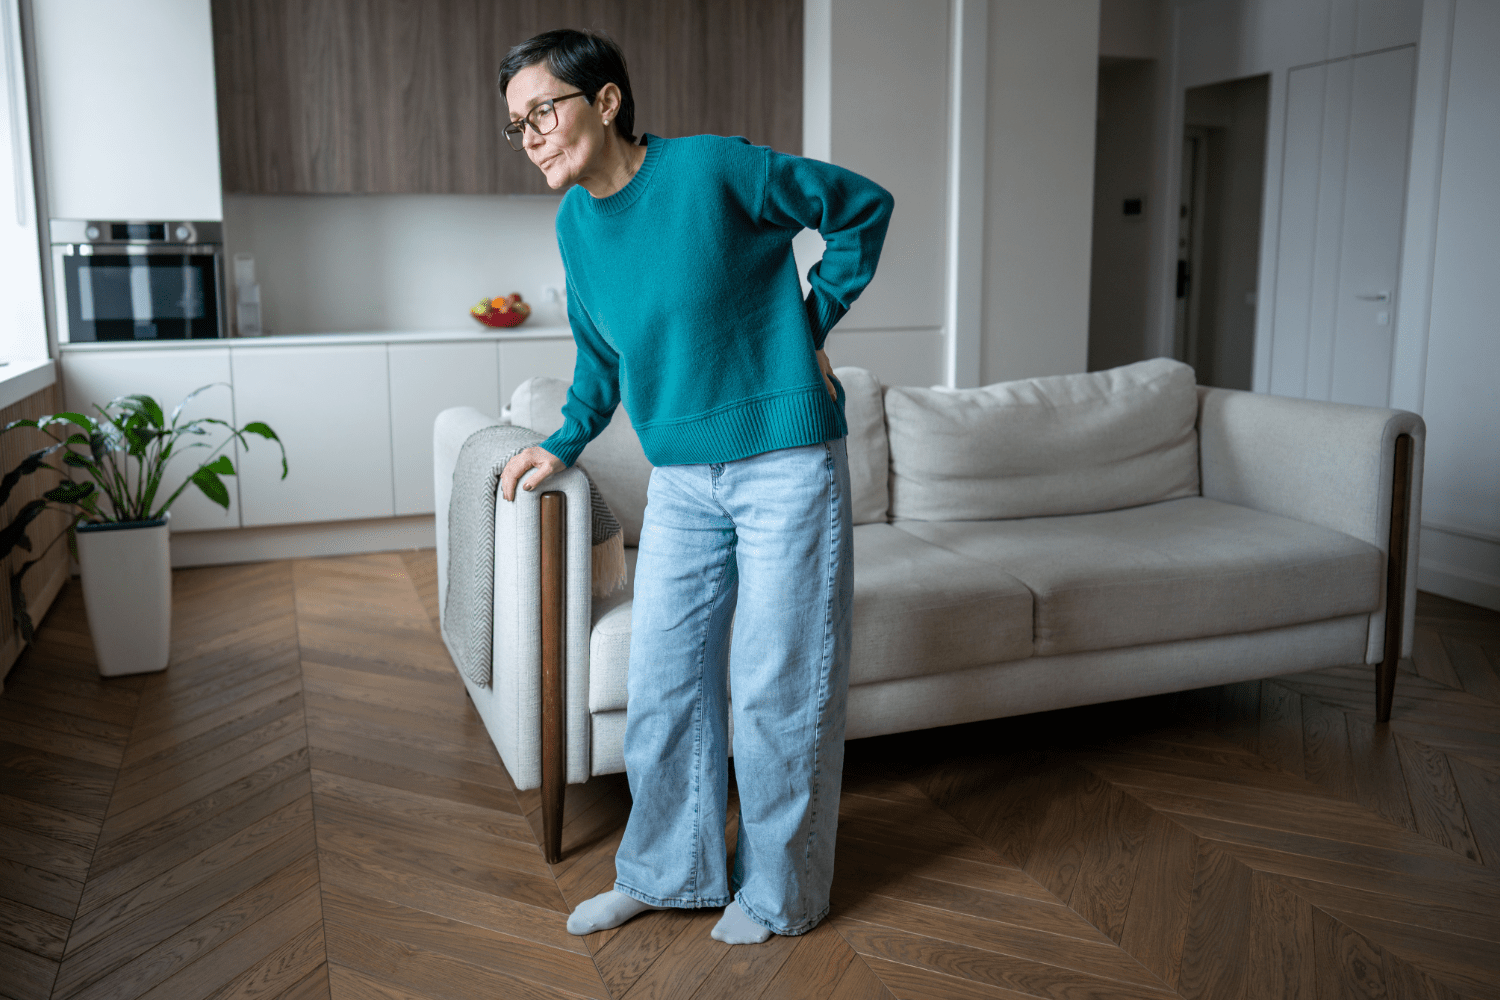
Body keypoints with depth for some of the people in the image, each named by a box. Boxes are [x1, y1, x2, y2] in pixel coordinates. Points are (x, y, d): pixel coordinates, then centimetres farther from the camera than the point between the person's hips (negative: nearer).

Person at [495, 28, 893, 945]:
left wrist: (812, 323, -5)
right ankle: (667, 870, 31)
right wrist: (563, 446, 16)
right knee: (662, 681, 10)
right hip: (680, 482, 6)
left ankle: (781, 892, 23)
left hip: (786, 465, -6)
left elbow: (864, 205, -3)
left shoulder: (713, 167, -13)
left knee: (777, 688, 3)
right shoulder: (576, 225, 6)